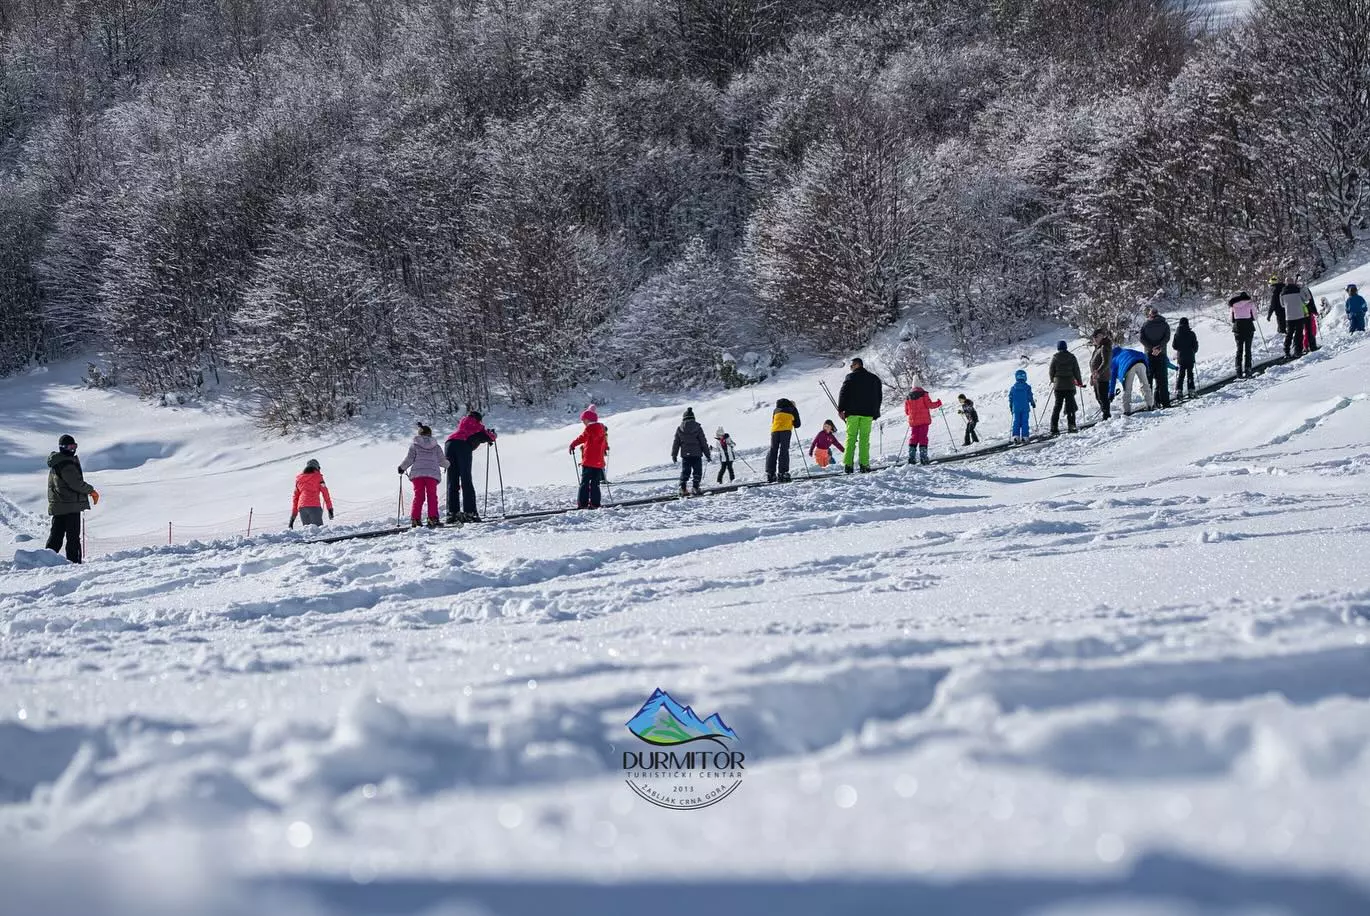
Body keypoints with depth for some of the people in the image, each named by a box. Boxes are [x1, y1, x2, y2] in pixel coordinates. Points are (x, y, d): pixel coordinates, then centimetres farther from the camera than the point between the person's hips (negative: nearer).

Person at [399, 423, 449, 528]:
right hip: (432, 474, 0)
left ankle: (415, 518, -8)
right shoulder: (436, 447, 11)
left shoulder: (414, 445, 7)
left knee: (418, 496, 1)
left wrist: (402, 467, 18)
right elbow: (442, 460, 16)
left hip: (417, 473, 0)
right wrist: (448, 464, 38)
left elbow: (409, 458, 2)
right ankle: (432, 518, -8)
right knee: (432, 496, 3)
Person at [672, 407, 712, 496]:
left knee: (685, 472, 11)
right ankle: (695, 487, -6)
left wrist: (674, 455, 15)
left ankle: (682, 489, 5)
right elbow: (703, 443, -2)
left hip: (685, 454, 3)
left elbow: (676, 443, 6)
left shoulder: (680, 429, 0)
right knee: (697, 472, 5)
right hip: (696, 454, -3)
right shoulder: (697, 428, -6)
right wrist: (708, 454, 6)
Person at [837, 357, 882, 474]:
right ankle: (864, 464, -5)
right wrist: (875, 413, 23)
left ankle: (848, 464, -7)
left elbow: (843, 394, -5)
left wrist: (840, 409, 2)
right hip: (868, 414, 3)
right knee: (864, 439, 3)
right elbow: (879, 396, 18)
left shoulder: (850, 377, -2)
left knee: (850, 438, 0)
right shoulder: (874, 379, 13)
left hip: (852, 413, -3)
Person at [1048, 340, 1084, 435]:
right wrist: (1079, 382, 12)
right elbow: (1076, 370, -1)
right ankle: (1071, 426, 2)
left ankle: (1054, 427, 0)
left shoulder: (1055, 357, -2)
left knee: (1057, 406, 6)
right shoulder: (1071, 357, -3)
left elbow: (1051, 371, 3)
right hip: (1070, 385, -1)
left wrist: (1053, 381, 21)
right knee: (1070, 405, 6)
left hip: (1058, 385, 1)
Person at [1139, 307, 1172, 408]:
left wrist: (1151, 347, -12)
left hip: (1148, 353, 0)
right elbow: (1167, 338, -9)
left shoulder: (1146, 325, 3)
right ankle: (1164, 401, -3)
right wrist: (1159, 348, -16)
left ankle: (1148, 401, 0)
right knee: (1162, 378, 3)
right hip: (1161, 354, 0)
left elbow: (1142, 338, -8)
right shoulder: (1165, 325, 4)